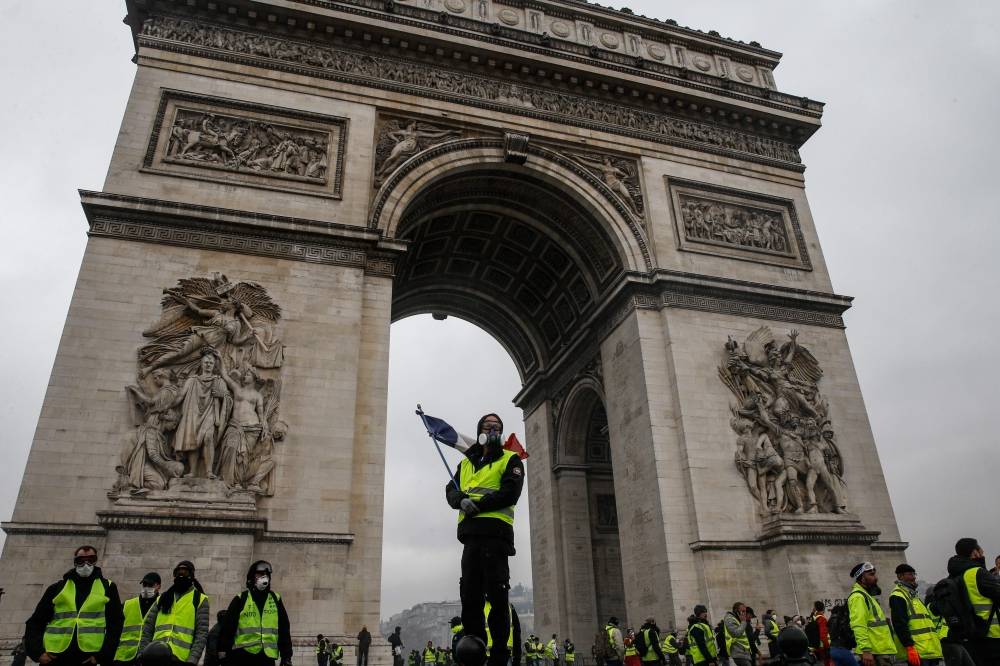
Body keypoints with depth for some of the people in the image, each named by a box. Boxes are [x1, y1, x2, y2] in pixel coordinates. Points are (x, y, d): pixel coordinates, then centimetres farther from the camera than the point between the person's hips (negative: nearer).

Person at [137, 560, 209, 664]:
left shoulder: (200, 600, 7)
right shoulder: (162, 598, 20)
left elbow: (202, 633, -2)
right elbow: (148, 628, 15)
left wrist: (192, 660, -13)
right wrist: (142, 653, 2)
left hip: (180, 658, -4)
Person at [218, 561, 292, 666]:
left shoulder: (276, 599, 11)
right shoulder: (240, 599, 4)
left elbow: (284, 630, 11)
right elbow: (227, 628, 2)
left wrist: (286, 655, 7)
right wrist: (223, 652, -3)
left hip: (267, 657, 2)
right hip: (242, 656, -2)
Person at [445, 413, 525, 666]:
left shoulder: (510, 460, 8)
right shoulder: (466, 463, 24)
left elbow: (511, 492, -7)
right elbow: (451, 491, 13)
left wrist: (478, 505, -12)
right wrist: (463, 501, -10)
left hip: (495, 531, -5)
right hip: (470, 533, 5)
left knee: (496, 596, -5)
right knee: (469, 595, 6)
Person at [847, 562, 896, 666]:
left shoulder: (866, 595, 21)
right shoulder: (858, 596, -12)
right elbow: (859, 627, -22)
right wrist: (865, 650, -28)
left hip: (882, 652, 10)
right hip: (873, 654, -10)